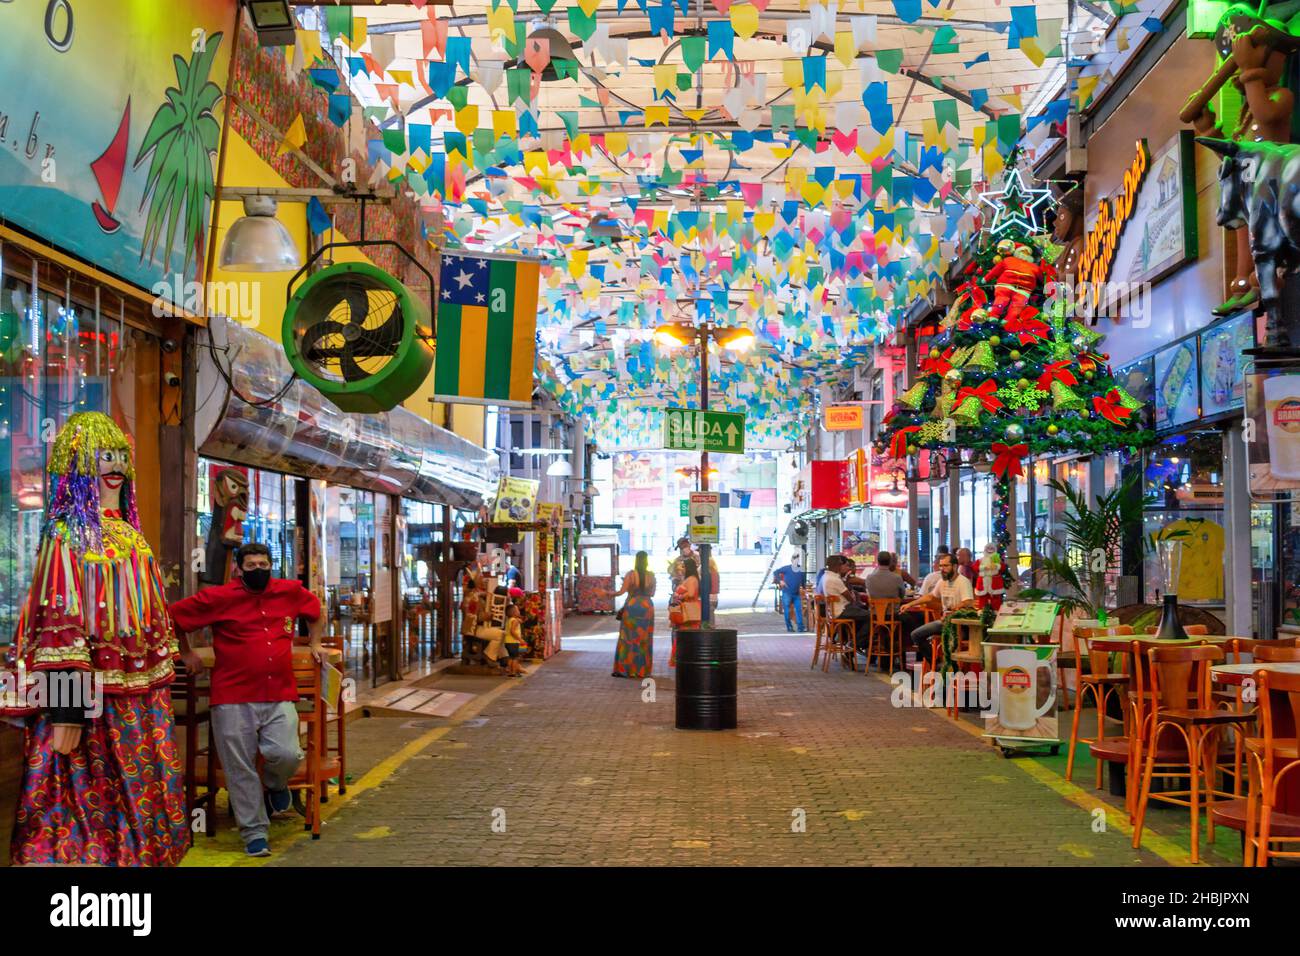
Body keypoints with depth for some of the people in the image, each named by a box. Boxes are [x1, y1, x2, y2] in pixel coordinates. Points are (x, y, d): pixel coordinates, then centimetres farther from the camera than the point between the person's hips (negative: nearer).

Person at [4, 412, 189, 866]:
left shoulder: (131, 537, 15)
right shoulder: (68, 533, -8)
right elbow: (59, 622, -16)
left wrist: (160, 685, 17)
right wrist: (65, 707, -22)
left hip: (139, 696, 8)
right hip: (92, 696, -7)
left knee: (140, 799, 12)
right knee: (88, 802, -2)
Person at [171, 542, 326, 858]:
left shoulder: (291, 592, 7)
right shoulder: (218, 598, -2)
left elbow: (316, 610, 29)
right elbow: (173, 616, 7)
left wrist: (315, 644, 23)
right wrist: (186, 654, 10)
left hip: (280, 697, 2)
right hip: (233, 699, -2)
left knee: (286, 754, -15)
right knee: (240, 769, 2)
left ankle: (275, 785, 22)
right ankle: (254, 834, 16)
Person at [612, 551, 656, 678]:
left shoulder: (630, 574, -10)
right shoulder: (651, 576, 0)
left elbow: (621, 591, -12)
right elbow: (652, 593, 8)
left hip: (632, 607, -3)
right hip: (647, 607, 3)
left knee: (628, 638, 3)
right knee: (644, 639, 9)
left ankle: (623, 669, 2)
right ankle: (643, 670, 12)